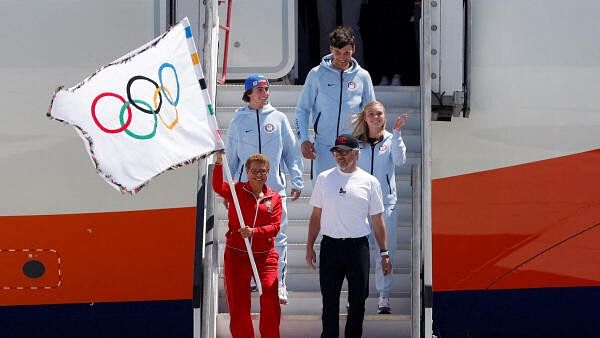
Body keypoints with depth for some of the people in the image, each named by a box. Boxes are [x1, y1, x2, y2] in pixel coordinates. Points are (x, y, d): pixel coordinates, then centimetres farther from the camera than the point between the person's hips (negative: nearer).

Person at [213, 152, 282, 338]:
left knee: (270, 300, -6)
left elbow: (275, 226, -5)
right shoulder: (236, 190, 0)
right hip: (236, 254, 0)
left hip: (265, 256, 1)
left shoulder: (275, 198, 3)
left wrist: (254, 232, -23)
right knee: (238, 303, 5)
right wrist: (219, 162, -35)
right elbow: (218, 187, -21)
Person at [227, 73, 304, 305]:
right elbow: (231, 156, 12)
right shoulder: (238, 121, 6)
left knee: (278, 238, -3)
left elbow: (291, 151, 9)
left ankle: (279, 286, 1)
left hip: (275, 188, 0)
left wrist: (297, 181, 3)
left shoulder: (279, 118, 7)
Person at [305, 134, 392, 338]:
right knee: (329, 299, 4)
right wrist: (310, 246, 6)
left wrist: (384, 253, 3)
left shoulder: (369, 182, 3)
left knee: (357, 300, 4)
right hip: (330, 245, 1)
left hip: (358, 246, -1)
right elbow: (316, 216, 11)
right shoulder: (324, 179, 6)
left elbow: (377, 220, 6)